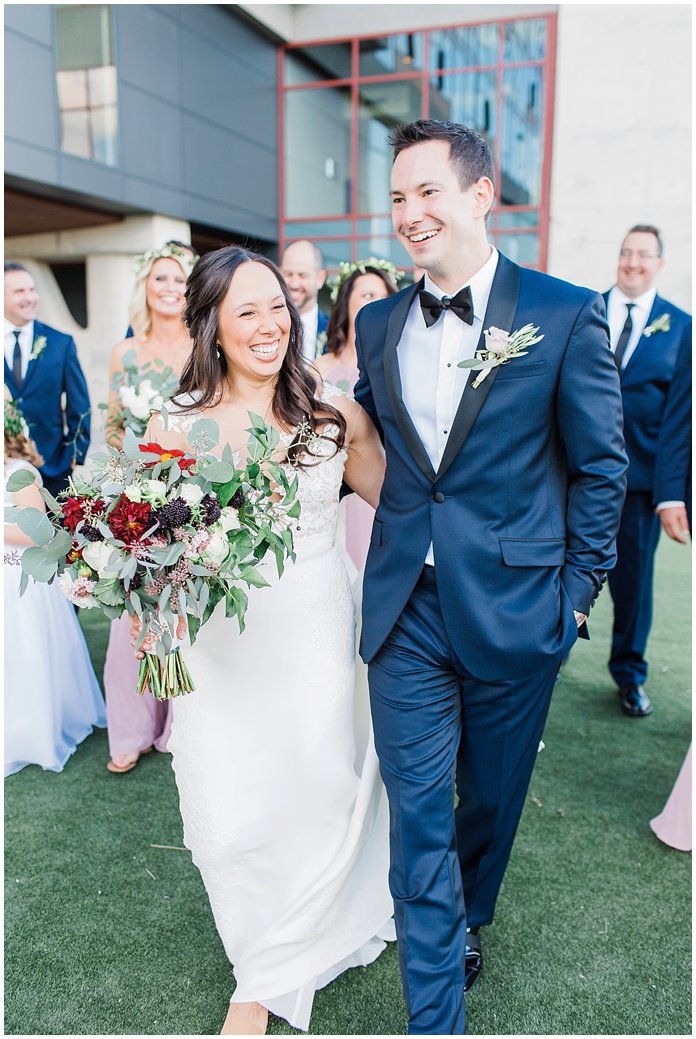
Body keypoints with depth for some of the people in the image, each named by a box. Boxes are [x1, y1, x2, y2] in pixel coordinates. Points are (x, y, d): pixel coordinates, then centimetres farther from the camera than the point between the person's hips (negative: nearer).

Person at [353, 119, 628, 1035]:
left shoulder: (565, 315, -6)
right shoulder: (377, 324, 6)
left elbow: (600, 467, -2)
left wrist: (577, 589, -3)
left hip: (513, 609, -2)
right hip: (407, 609, 2)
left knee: (490, 797, 19)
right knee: (418, 814, 6)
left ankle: (468, 925, 50)